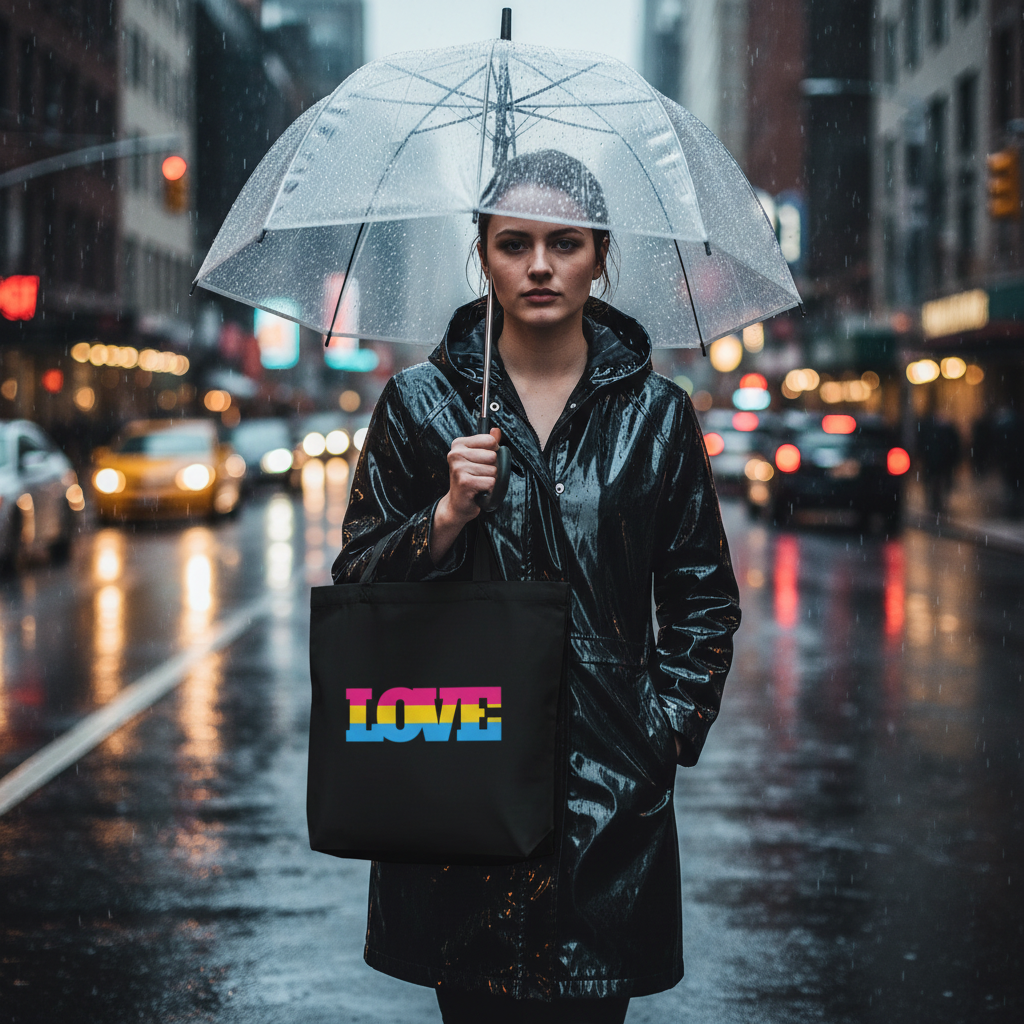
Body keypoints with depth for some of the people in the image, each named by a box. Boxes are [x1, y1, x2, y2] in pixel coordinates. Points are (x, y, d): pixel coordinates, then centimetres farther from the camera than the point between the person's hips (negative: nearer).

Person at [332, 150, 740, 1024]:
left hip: (607, 787, 0)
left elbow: (706, 599, 11)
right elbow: (357, 580, 4)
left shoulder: (656, 413, 7)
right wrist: (448, 515, -12)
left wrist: (669, 725, 2)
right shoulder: (420, 402, 5)